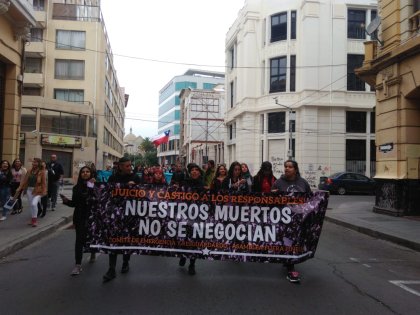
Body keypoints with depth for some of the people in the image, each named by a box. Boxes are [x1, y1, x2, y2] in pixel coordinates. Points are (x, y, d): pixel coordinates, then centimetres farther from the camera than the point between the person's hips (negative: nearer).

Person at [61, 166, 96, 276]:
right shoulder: (77, 187, 5)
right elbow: (74, 203, 6)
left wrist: (92, 186, -18)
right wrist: (66, 201, -13)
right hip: (80, 217, 1)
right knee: (79, 239, -4)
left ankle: (93, 254, 44)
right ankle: (78, 265, -2)